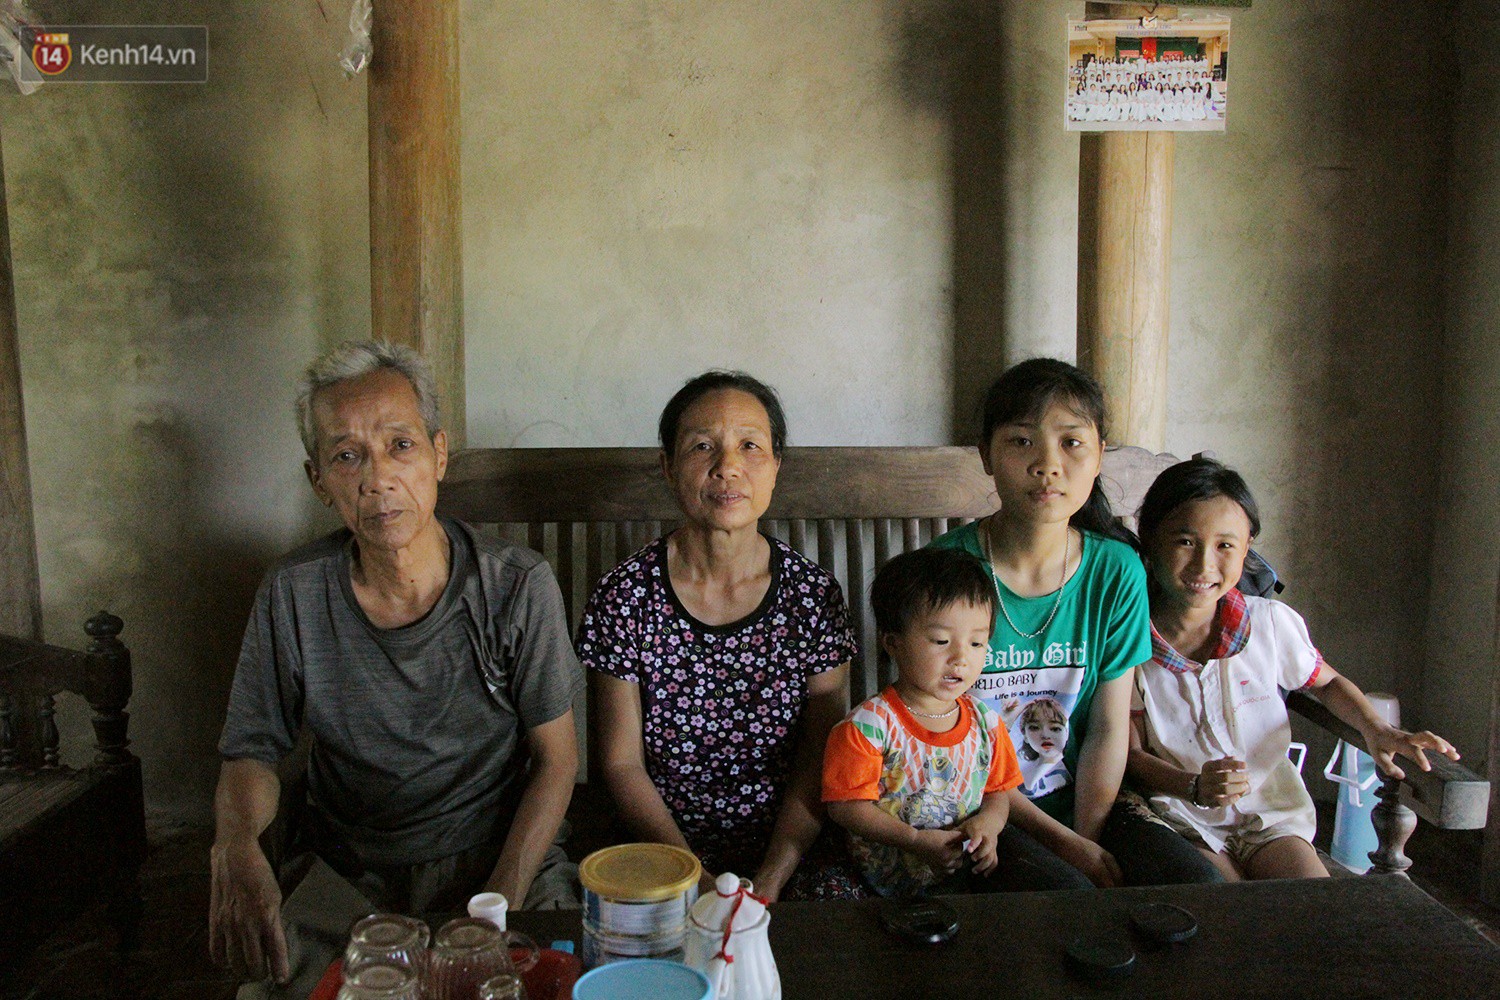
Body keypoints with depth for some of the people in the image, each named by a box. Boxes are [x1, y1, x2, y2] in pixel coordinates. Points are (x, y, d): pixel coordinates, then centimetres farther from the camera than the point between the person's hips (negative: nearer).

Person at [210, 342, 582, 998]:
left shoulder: (519, 587, -11)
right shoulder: (292, 595, -6)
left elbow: (556, 759, -5)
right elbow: (251, 754, 3)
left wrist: (494, 908, -15)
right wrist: (235, 849, -19)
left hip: (504, 861, -1)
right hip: (348, 877, 2)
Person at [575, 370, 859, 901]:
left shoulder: (814, 594, -4)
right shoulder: (624, 595, -7)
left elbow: (819, 763, -1)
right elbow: (622, 764, -3)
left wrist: (769, 881, -13)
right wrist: (694, 876, -13)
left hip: (788, 850, 2)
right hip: (663, 848, -1)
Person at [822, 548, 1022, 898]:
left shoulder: (985, 722, 4)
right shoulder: (869, 725, -13)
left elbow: (998, 790, 14)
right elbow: (846, 805, -12)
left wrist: (989, 822, -9)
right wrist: (915, 840, -19)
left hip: (969, 875, 4)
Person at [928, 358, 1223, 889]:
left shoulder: (1117, 571, -3)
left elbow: (1108, 729, 1)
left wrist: (1089, 838, -11)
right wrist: (1065, 844, -13)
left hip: (1078, 795, 4)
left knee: (1197, 883, -15)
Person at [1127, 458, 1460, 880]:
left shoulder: (1271, 623, -5)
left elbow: (1327, 683, 16)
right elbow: (1131, 753, -7)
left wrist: (1377, 730, -2)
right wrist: (1195, 787, -24)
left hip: (1270, 814, 3)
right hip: (1183, 822, -2)